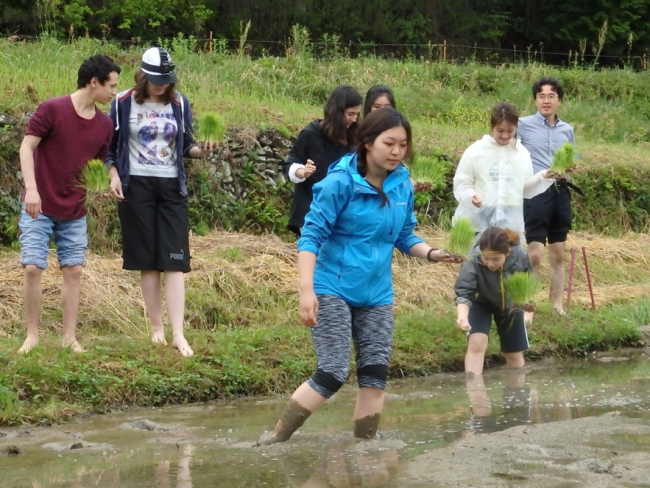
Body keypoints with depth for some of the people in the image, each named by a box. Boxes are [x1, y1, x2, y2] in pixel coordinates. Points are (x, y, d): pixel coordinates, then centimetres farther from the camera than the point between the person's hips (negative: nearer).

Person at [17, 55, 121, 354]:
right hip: (40, 207, -5)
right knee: (33, 268, -8)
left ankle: (70, 337, 10)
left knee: (73, 271, 3)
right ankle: (32, 335, 4)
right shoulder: (52, 110, -12)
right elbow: (27, 147, -12)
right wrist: (31, 189, -23)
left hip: (75, 212, 5)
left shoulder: (104, 124, 4)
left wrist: (103, 186, -7)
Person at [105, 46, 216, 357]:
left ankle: (178, 334, -10)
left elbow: (185, 145, 8)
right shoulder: (124, 103, -3)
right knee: (148, 261, 3)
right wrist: (114, 174, -8)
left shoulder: (179, 104, 3)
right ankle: (157, 328, 12)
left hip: (171, 186, 1)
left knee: (174, 261, -6)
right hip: (137, 186, -1)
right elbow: (109, 144, 5)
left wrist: (201, 150, -12)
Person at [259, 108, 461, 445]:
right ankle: (275, 441, -2)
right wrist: (307, 289, -23)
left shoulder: (402, 184, 3)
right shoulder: (341, 182, -14)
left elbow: (405, 237, 12)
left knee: (375, 374, 4)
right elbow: (311, 235, -14)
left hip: (376, 293, 6)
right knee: (333, 373, -12)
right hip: (333, 289, -6)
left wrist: (431, 253, -9)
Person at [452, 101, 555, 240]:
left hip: (511, 223, 3)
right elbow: (461, 183, -2)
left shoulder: (522, 153, 6)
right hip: (478, 222, -3)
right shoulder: (476, 151, -5)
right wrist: (470, 196, -22)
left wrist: (542, 177, -4)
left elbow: (525, 188, 11)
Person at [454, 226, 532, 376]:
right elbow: (464, 293, -45)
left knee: (514, 354, 13)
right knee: (476, 344, -23)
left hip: (510, 305, 2)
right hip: (481, 303, -2)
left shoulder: (520, 257, -32)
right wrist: (462, 316, -63)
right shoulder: (473, 261, -41)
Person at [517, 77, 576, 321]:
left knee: (558, 254, 12)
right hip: (535, 192, -5)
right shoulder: (523, 125, -3)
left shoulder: (567, 130, 12)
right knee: (534, 255, -8)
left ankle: (558, 305, 21)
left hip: (560, 192, 5)